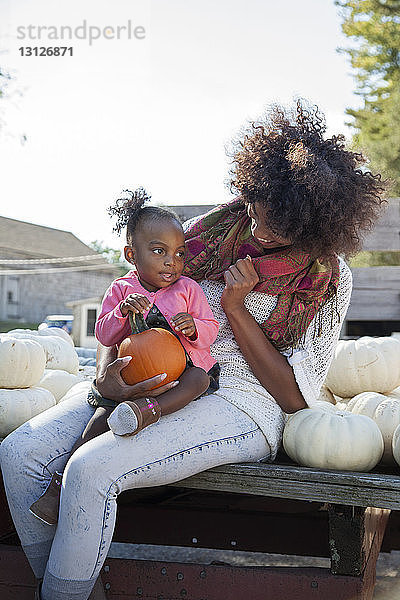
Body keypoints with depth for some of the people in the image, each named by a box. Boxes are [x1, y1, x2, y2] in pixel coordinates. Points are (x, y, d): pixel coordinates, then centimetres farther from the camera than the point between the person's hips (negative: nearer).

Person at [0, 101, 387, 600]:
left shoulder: (329, 279, -2)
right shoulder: (214, 227, 7)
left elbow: (295, 396, -5)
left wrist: (235, 308, -13)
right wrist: (105, 373, -9)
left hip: (240, 404, -5)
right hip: (155, 382, 5)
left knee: (92, 468, -29)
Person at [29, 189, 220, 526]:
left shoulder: (188, 289, 5)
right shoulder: (121, 289, 7)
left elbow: (210, 330, 3)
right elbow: (104, 335, 2)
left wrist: (194, 327, -21)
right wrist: (122, 311, -18)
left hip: (183, 366, 0)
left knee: (199, 379, -34)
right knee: (105, 412, -22)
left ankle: (150, 410, -55)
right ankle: (61, 484, -22)